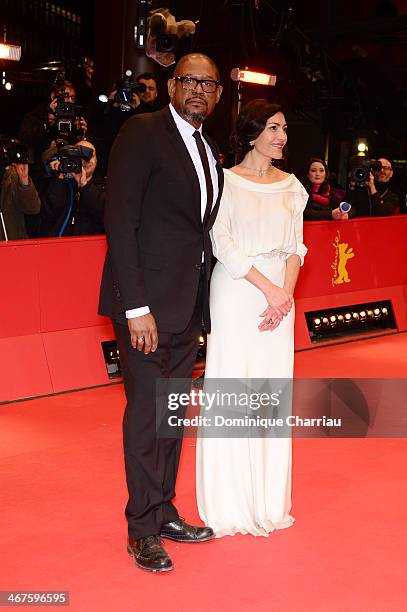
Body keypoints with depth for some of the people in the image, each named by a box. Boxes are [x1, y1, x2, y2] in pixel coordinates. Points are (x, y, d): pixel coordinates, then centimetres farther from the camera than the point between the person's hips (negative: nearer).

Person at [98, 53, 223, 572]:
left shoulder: (209, 151, 15)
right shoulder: (142, 133, -8)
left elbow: (199, 230, 15)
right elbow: (120, 221, -15)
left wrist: (204, 302, 6)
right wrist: (137, 306, -20)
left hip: (189, 305, 7)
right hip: (146, 301, -7)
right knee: (146, 412, 0)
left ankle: (163, 513, 27)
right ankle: (142, 529, 13)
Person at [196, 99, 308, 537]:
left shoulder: (291, 186, 12)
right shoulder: (226, 181, -3)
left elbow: (295, 247, 8)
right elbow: (223, 245, -10)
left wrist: (287, 293, -8)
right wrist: (268, 288, -13)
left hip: (280, 296, 5)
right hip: (236, 293, -4)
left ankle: (268, 499, 19)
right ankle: (230, 504, 10)